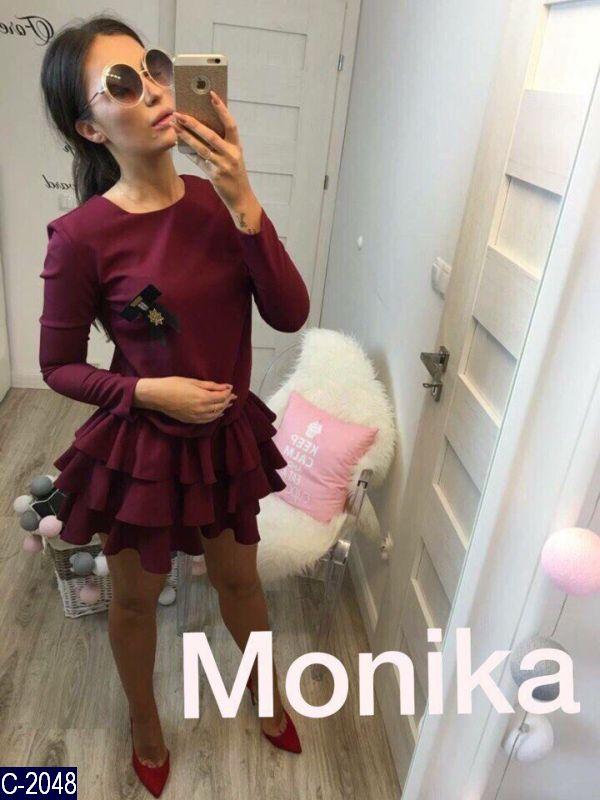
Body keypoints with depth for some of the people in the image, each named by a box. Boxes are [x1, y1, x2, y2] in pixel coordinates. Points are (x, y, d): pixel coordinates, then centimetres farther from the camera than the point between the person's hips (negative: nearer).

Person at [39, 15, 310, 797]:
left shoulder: (218, 200, -7)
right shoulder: (82, 235, -18)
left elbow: (290, 315, -14)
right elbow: (59, 366, -7)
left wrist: (243, 204, -23)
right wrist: (149, 392, -21)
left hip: (228, 437, 4)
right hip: (141, 448, -3)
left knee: (239, 579, 25)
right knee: (136, 597, 22)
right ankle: (145, 722, 54)